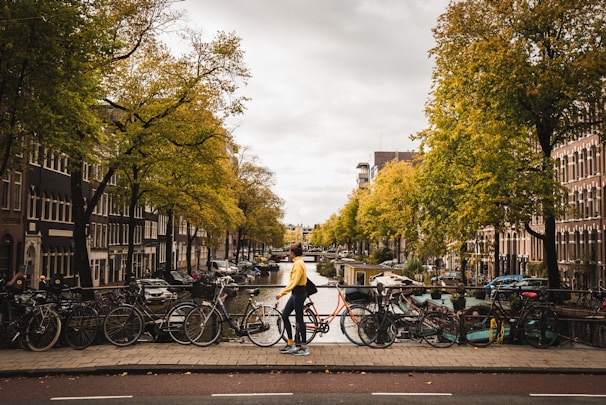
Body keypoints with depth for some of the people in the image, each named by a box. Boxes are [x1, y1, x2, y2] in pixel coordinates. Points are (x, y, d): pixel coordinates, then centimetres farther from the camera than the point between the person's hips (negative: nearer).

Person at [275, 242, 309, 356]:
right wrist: (284, 292, 22)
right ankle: (291, 344, 18)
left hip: (299, 293, -10)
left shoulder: (298, 264, -18)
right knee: (284, 315, 12)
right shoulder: (298, 262, 13)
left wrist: (282, 293, -25)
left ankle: (304, 347, 7)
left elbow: (294, 282, -24)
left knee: (299, 320, -2)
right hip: (296, 293, 10)